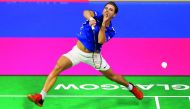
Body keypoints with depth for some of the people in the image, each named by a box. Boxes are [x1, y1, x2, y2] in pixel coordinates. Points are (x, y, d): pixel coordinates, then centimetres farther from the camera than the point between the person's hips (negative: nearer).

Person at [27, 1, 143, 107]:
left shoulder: (110, 31, -7)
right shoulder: (97, 16, -9)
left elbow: (101, 41, -27)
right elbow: (86, 12, -32)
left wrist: (103, 24, -31)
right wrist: (90, 18, -52)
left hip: (93, 55, 1)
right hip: (77, 51, -1)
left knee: (112, 75, 11)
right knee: (58, 67, -24)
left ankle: (131, 87, 43)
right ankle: (41, 97, -27)